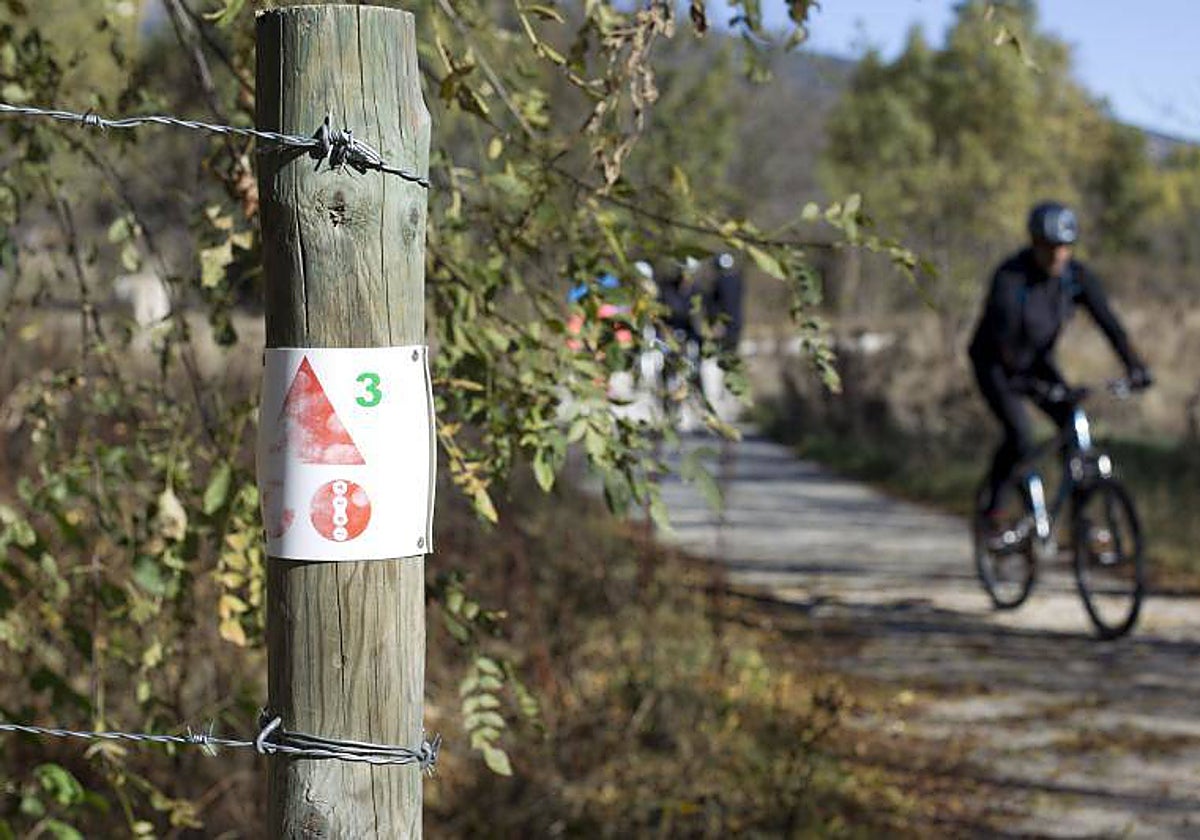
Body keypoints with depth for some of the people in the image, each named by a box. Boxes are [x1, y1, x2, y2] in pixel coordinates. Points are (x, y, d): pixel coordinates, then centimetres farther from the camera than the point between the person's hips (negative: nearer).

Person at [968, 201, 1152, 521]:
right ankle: (989, 506, -3)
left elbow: (1107, 320, -20)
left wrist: (1134, 366, -34)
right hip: (994, 363, -5)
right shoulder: (1009, 276, -28)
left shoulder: (1077, 275, -14)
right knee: (1020, 434, -24)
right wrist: (1020, 378, -50)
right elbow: (1004, 331, -37)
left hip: (1037, 361, 5)